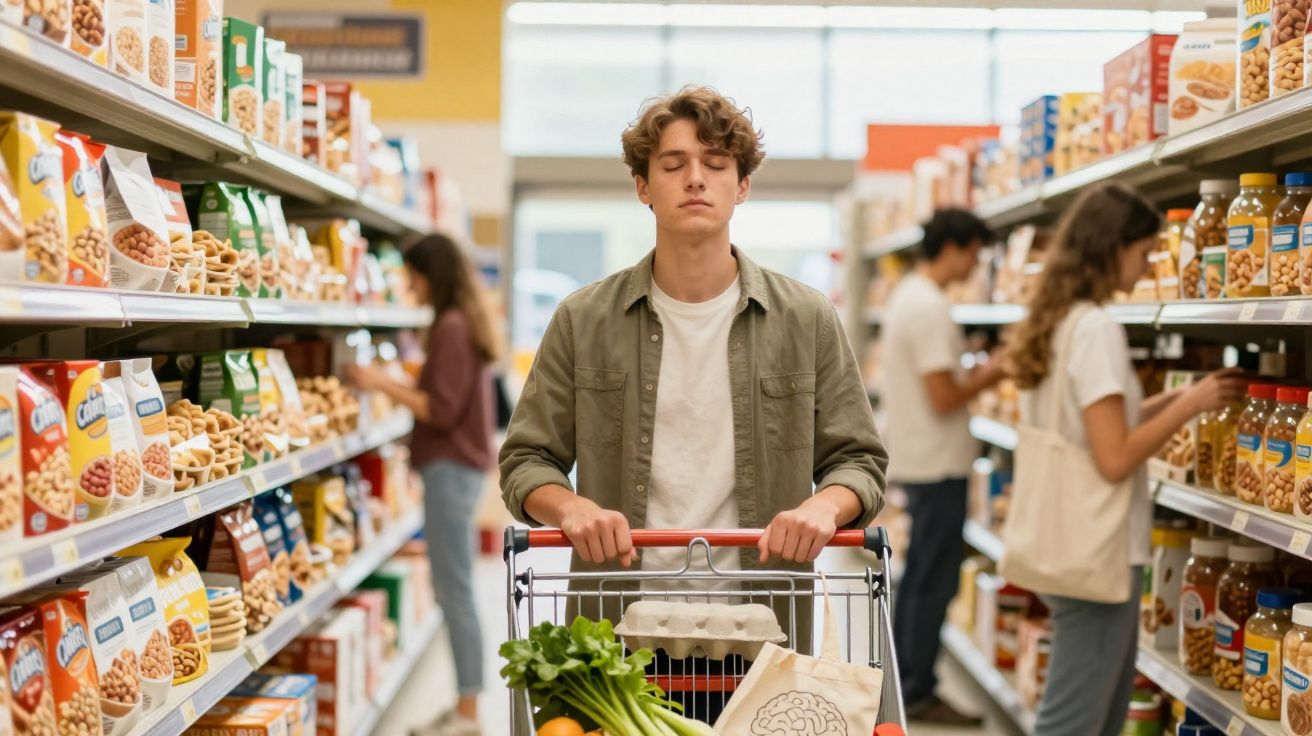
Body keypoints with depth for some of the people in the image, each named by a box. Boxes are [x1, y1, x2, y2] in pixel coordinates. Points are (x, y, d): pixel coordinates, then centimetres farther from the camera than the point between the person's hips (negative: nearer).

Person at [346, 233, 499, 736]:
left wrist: (384, 384, -13)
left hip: (451, 469, -10)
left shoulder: (451, 327, -14)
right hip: (462, 466, 10)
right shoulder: (467, 323, 15)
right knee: (453, 590, 12)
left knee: (454, 591, -6)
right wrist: (394, 384, 16)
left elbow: (443, 410, -17)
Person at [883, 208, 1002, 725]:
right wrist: (991, 375, -7)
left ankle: (904, 683, 25)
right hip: (938, 464, -10)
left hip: (916, 461, 10)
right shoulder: (930, 308, -19)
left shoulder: (907, 295, 12)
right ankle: (919, 695, 5)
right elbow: (944, 399, -21)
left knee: (917, 576, 17)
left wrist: (979, 371, 7)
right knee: (935, 582, -2)